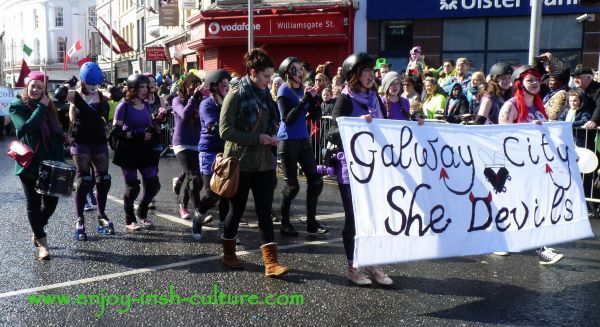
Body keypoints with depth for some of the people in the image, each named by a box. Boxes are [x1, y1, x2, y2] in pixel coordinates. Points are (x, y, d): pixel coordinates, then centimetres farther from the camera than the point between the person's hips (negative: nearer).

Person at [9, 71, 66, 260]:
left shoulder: (47, 106, 12)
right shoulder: (17, 107, -4)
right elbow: (26, 127, -22)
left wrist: (62, 136, 1)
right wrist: (41, 107, -17)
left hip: (49, 162, 5)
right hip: (29, 163, -5)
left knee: (51, 200, 7)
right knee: (34, 203, 4)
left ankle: (37, 232, 32)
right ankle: (42, 242, 14)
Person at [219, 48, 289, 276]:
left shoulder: (265, 95, 10)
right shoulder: (236, 96, -9)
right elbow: (225, 131, -15)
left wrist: (271, 137, 4)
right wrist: (256, 138, -20)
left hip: (264, 163, 5)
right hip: (240, 163, -5)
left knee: (265, 212, 1)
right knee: (236, 210, 8)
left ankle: (271, 262, -1)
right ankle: (228, 253, 29)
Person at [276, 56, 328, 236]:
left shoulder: (303, 89, 8)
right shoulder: (284, 90, -9)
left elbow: (316, 116, 6)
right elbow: (288, 118, -20)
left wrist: (313, 97, -10)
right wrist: (305, 98, -22)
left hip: (303, 140, 6)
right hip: (288, 141, -6)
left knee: (315, 181, 4)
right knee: (292, 185, -1)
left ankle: (312, 222, 14)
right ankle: (284, 223, 16)